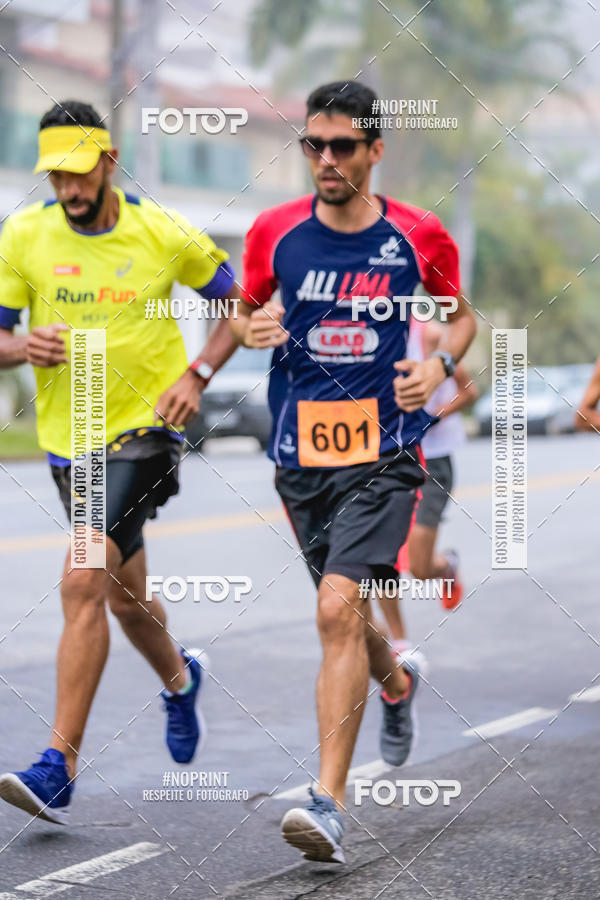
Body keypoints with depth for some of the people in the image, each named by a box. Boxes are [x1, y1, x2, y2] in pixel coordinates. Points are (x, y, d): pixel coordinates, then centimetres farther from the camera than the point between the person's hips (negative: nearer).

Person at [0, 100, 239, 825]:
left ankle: (59, 768, -18)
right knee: (125, 595, 18)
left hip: (145, 430, -4)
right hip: (67, 438, 4)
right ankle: (179, 679, 51)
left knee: (83, 583, -19)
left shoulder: (164, 234, -7)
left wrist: (197, 374, -8)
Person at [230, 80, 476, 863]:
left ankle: (329, 801, -17)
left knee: (338, 609, -20)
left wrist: (438, 365, -7)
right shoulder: (274, 232, 0)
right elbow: (244, 313, 14)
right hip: (299, 454, 4)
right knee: (344, 612, 17)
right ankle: (397, 683, 53)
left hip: (382, 452, -3)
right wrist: (253, 329, -10)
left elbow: (461, 316, 14)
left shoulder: (420, 238, -3)